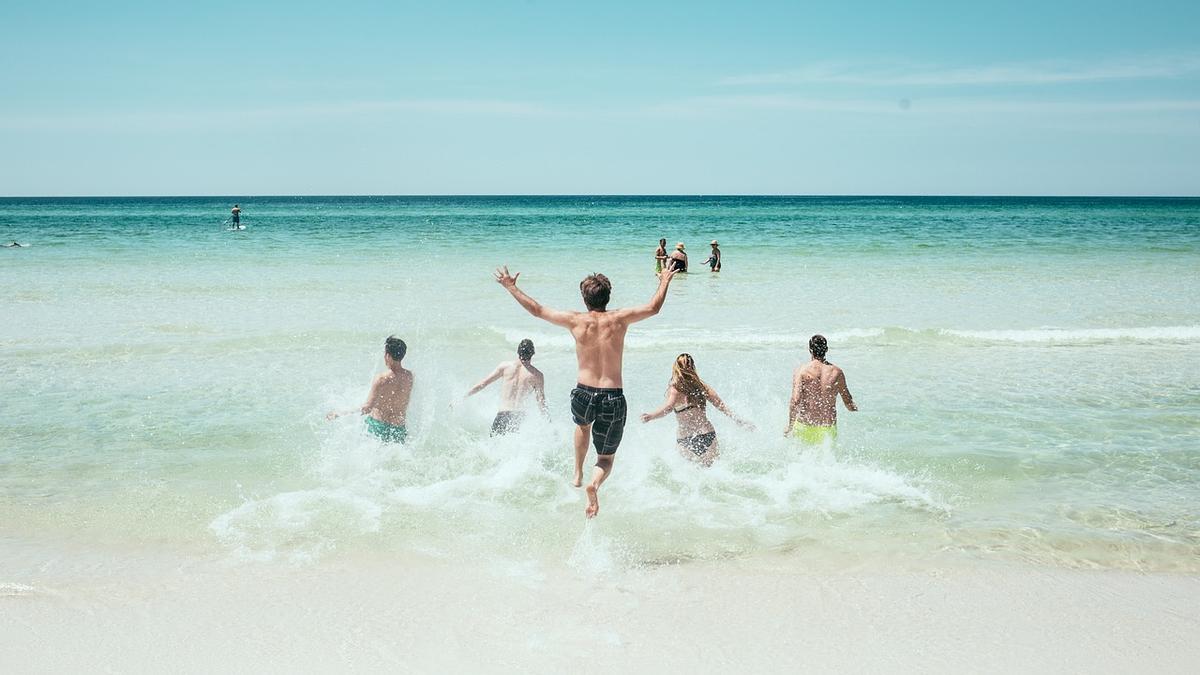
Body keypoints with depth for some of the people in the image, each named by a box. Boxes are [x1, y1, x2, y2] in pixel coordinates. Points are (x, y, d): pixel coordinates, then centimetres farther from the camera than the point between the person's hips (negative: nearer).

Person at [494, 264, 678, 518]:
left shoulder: (576, 321, -5)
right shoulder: (619, 319, -5)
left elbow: (537, 310, 5)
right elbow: (653, 307, 10)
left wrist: (510, 287, 17)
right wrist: (664, 282, 27)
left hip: (584, 394, 1)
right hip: (613, 398, -1)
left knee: (583, 426, 39)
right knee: (606, 458, 13)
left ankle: (578, 474, 34)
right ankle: (595, 483, -18)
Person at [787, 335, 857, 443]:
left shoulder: (801, 371, -5)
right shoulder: (837, 372, 3)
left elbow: (795, 400, -16)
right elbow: (848, 402, 11)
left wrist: (790, 427, -11)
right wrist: (854, 408, 34)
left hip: (805, 428, -1)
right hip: (829, 429, 1)